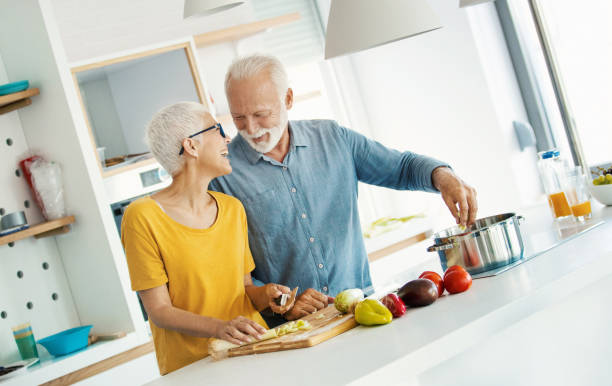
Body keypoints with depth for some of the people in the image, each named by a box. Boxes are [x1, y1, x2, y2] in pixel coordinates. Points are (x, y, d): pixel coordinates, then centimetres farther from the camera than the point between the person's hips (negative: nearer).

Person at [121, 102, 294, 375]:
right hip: (192, 367, -4)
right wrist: (220, 327, -22)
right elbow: (159, 311, -8)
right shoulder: (143, 216, -7)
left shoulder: (232, 208, 11)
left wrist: (264, 294, -3)